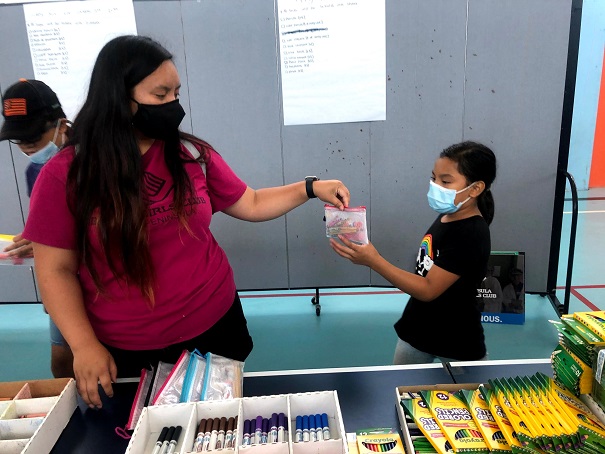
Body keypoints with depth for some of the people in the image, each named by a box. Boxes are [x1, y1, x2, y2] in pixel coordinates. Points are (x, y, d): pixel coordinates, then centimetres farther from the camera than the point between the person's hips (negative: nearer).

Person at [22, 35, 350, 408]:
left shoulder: (193, 155, -4)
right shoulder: (64, 175, -11)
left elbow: (251, 204, 4)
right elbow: (56, 269, -8)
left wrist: (310, 188, -6)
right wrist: (85, 346, -15)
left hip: (215, 326, 2)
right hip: (125, 353, -2)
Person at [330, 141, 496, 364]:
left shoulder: (470, 235, -26)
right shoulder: (446, 217, 0)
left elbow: (428, 289, -29)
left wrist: (373, 260, -34)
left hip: (455, 343, -7)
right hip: (416, 329, 7)